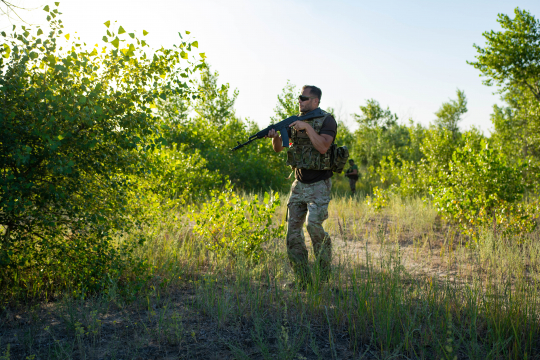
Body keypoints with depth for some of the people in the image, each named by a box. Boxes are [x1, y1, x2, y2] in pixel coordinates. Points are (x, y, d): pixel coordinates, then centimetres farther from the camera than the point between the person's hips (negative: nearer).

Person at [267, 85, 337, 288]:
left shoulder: (327, 121, -6)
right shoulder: (295, 121, 10)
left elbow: (323, 147, -22)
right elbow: (278, 149, 8)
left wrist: (308, 127, -23)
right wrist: (275, 137, -13)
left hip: (319, 185, -6)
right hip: (299, 185, 6)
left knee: (313, 224, -21)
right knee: (293, 230, 0)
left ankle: (325, 276, 2)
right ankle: (303, 282, 10)